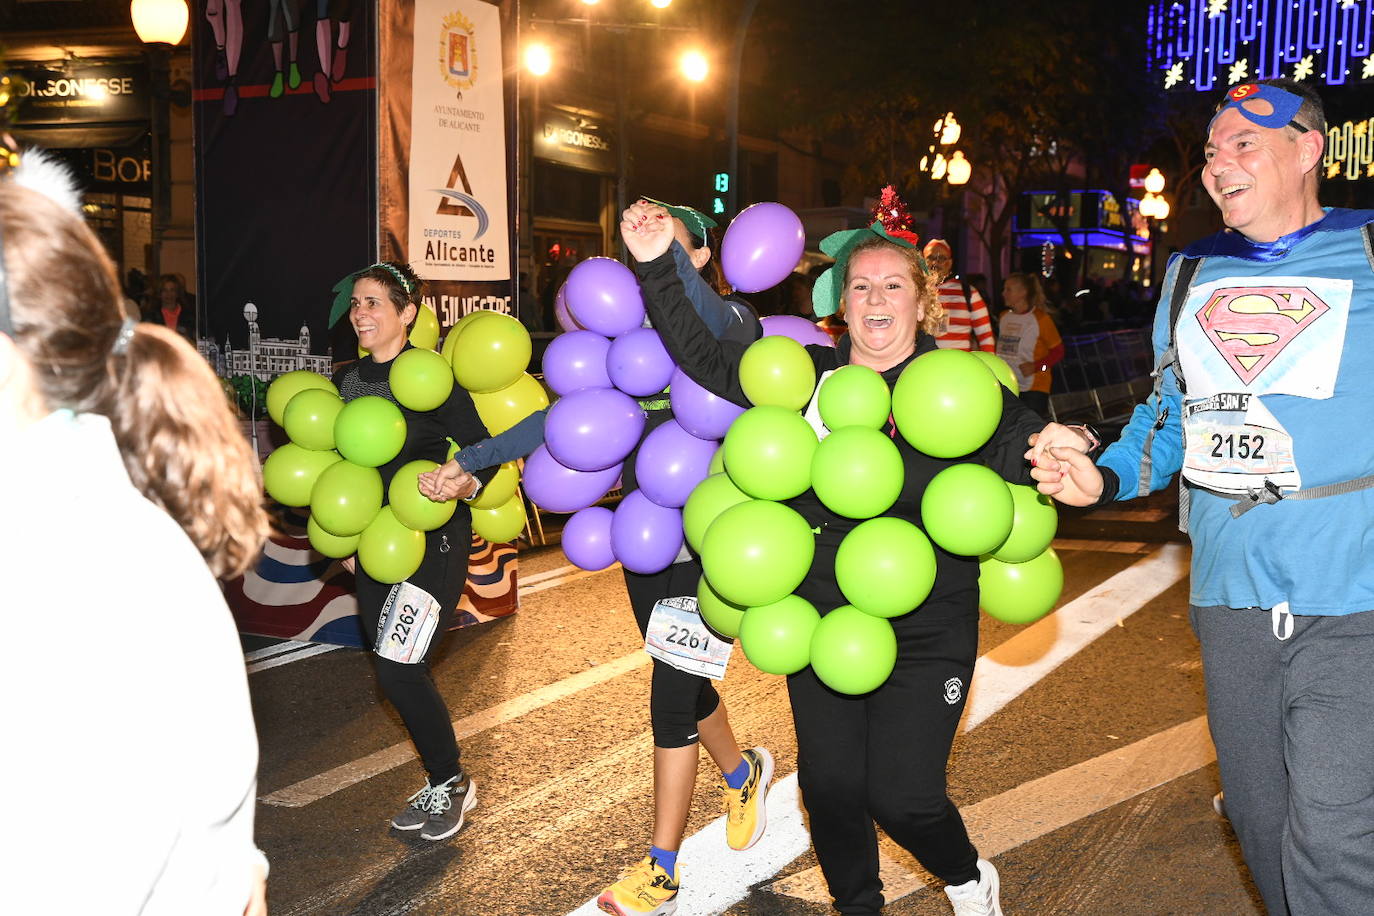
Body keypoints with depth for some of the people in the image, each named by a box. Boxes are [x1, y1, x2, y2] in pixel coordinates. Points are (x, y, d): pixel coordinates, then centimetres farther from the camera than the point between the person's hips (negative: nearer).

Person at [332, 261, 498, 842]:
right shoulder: (347, 381, 7)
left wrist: (465, 484, -32)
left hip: (434, 538, -7)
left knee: (399, 668, -12)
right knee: (394, 672, 10)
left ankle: (451, 783, 10)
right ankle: (440, 784, 27)